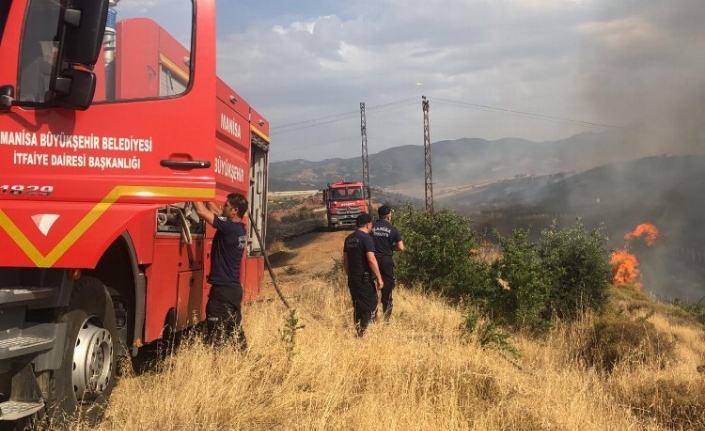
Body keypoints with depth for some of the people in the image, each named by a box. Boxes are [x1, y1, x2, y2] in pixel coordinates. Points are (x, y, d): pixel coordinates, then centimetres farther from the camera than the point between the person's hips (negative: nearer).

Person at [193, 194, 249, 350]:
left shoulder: (229, 227, -19)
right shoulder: (239, 228, 7)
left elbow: (202, 211, -19)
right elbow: (215, 211, 19)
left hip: (222, 290, -9)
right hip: (234, 288, 9)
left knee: (217, 335, -5)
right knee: (235, 329, 18)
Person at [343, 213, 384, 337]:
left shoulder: (349, 238, 11)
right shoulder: (366, 238, -13)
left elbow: (345, 260, 16)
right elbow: (371, 259, -20)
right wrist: (379, 278, -16)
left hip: (352, 278, 8)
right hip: (364, 278, -8)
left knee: (357, 305, 17)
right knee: (370, 305, 1)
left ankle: (358, 331, 22)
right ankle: (363, 332, -2)